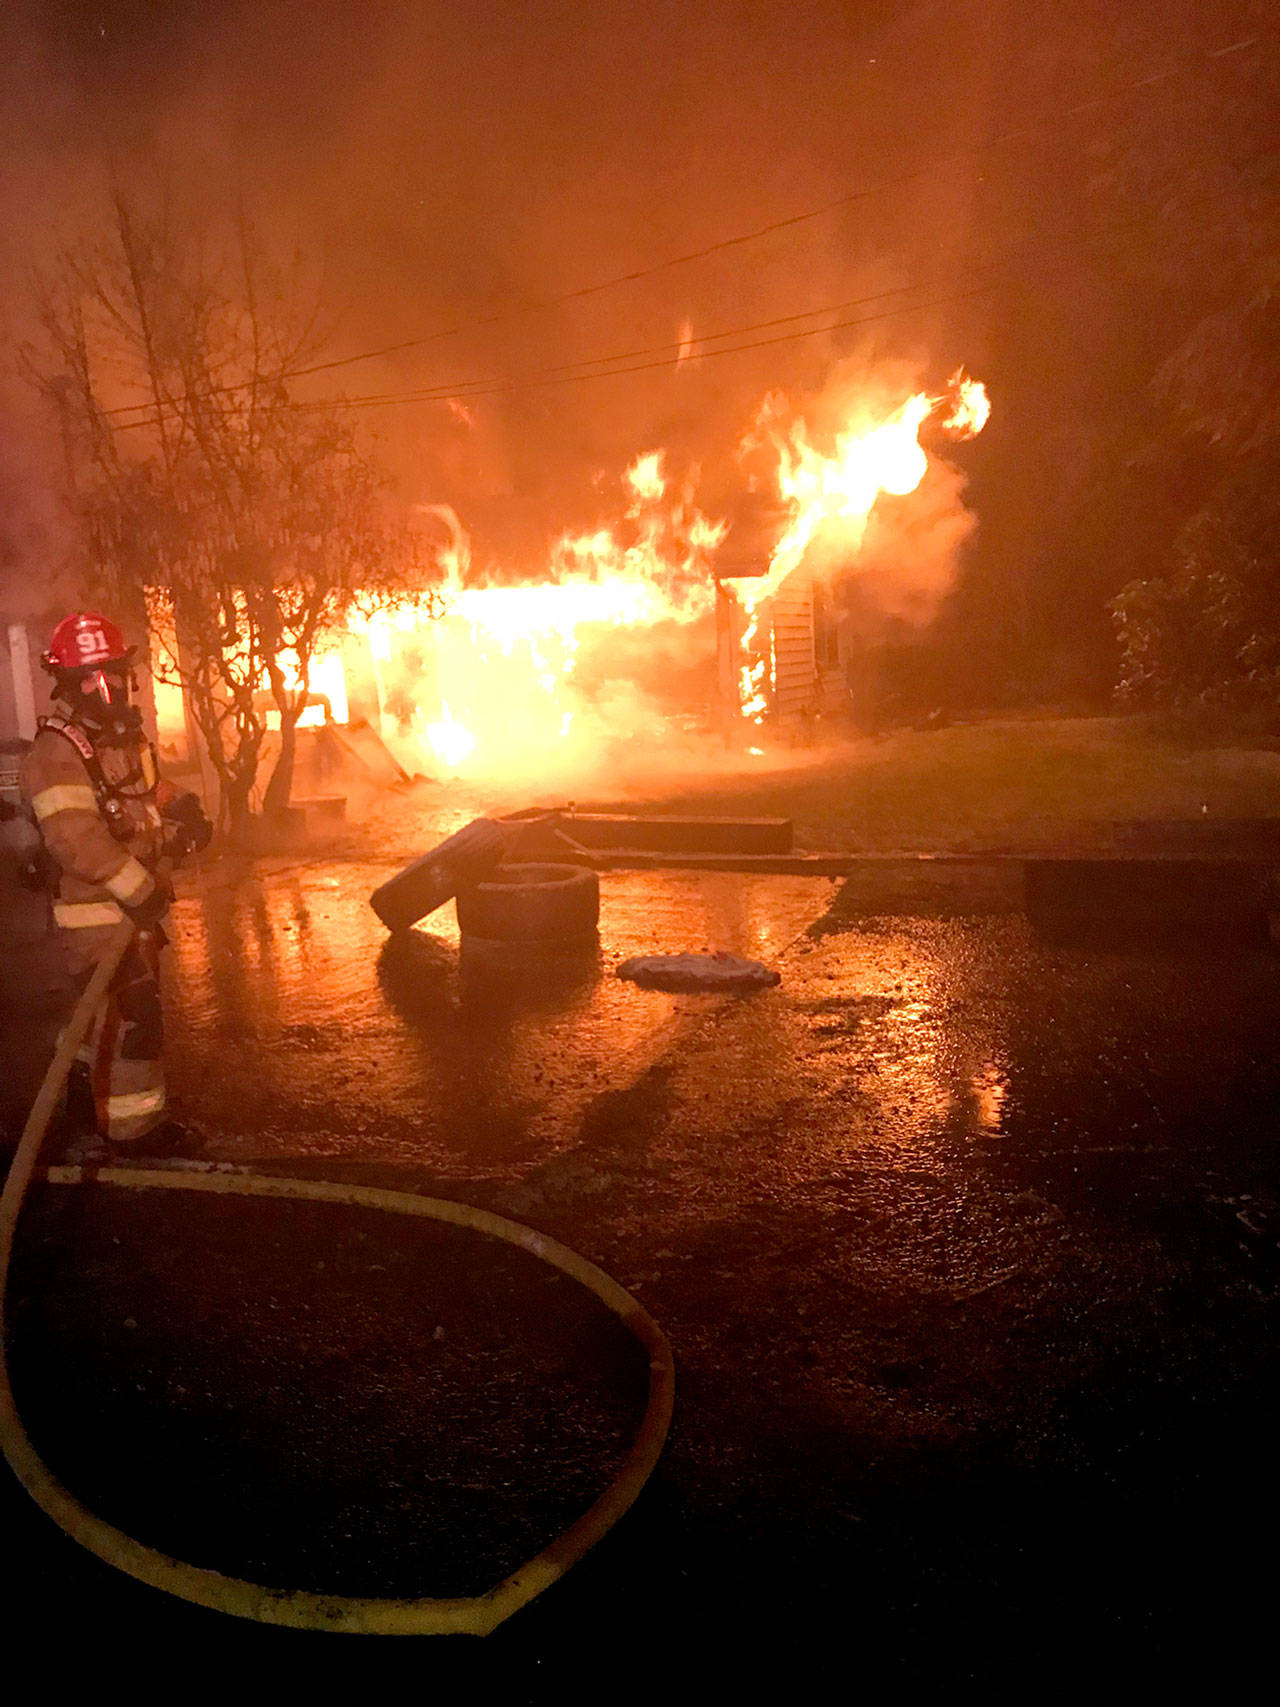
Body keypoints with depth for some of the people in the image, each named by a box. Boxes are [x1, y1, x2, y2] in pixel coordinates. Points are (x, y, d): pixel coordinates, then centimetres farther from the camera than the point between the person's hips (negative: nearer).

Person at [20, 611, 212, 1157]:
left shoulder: (127, 737, 11)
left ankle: (89, 1103, 38)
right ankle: (134, 1127, 9)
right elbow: (76, 839, -28)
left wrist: (183, 812, 4)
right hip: (96, 916, -9)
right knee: (131, 1018, -4)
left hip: (133, 906, 9)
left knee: (108, 1012, 21)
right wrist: (142, 891, -27)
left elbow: (153, 797, 26)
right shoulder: (56, 751, -19)